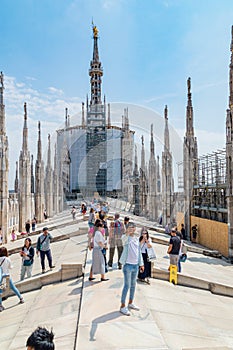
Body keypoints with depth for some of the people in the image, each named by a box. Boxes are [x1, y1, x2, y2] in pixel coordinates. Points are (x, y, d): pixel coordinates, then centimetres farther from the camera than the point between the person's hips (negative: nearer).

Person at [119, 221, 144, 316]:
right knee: (127, 285, -4)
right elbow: (124, 237, -35)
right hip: (128, 265, -6)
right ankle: (122, 306, 6)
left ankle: (130, 303, 31)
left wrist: (141, 264, 15)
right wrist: (127, 233, -56)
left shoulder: (137, 239, 11)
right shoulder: (126, 238, -9)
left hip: (135, 265, 6)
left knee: (133, 285, 15)